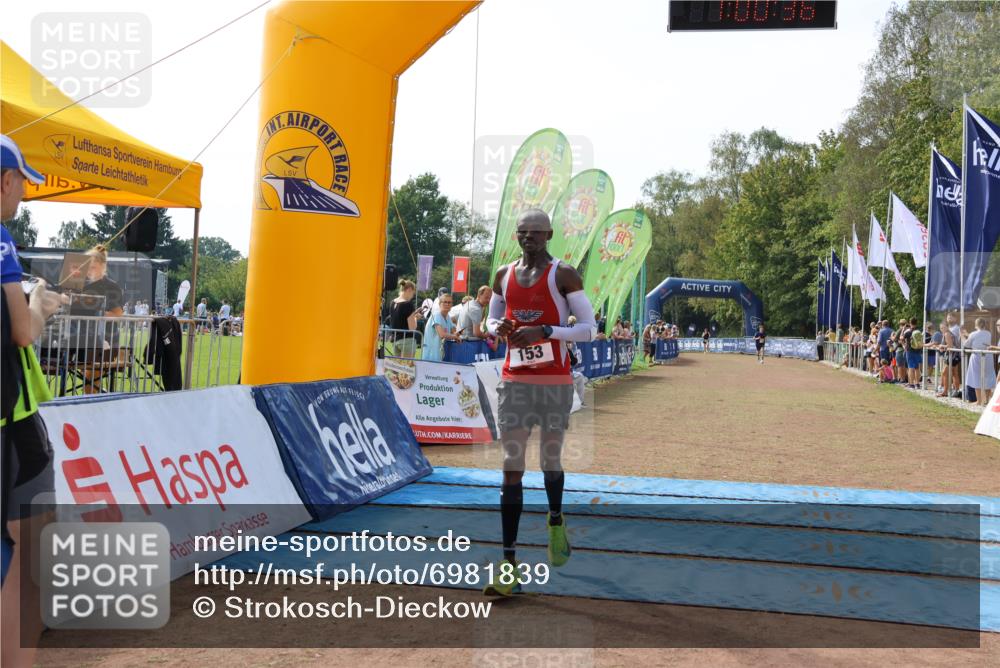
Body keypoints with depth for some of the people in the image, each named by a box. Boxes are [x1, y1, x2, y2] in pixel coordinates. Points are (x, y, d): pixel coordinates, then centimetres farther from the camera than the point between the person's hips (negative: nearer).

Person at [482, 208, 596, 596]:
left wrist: (544, 331, -20)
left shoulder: (563, 275, -4)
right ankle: (509, 567, -3)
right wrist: (498, 328, -3)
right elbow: (492, 319, 22)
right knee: (511, 468, -3)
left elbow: (589, 327, -7)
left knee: (551, 459, 10)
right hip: (514, 381, 3)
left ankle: (555, 523, 43)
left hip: (555, 381, -3)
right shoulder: (503, 276, 10)